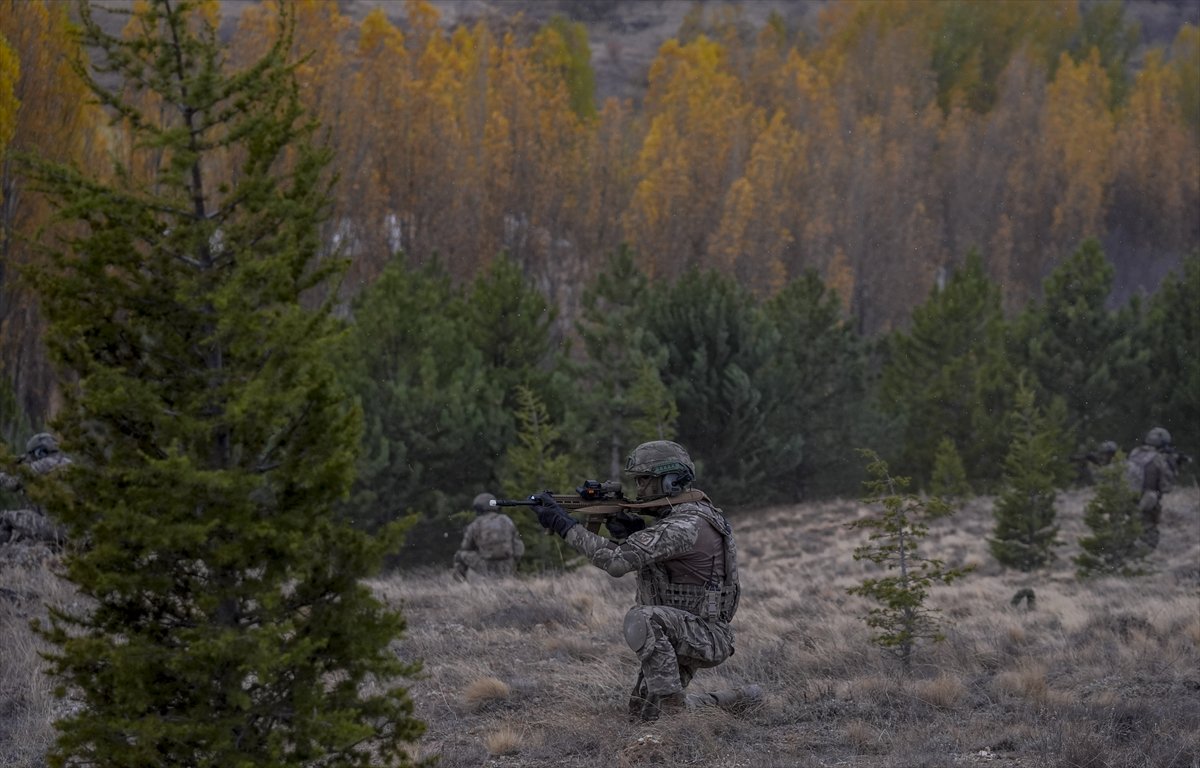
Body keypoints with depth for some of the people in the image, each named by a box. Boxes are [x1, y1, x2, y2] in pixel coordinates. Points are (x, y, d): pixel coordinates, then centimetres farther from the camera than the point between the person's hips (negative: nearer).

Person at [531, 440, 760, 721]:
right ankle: (738, 702, 23)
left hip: (704, 635, -10)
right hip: (674, 635, 10)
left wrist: (565, 525, -24)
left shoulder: (688, 525, -24)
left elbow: (619, 561, -29)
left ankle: (672, 709, -29)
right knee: (641, 714, 13)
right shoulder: (676, 517, 10)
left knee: (641, 619, -36)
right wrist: (631, 533, -10)